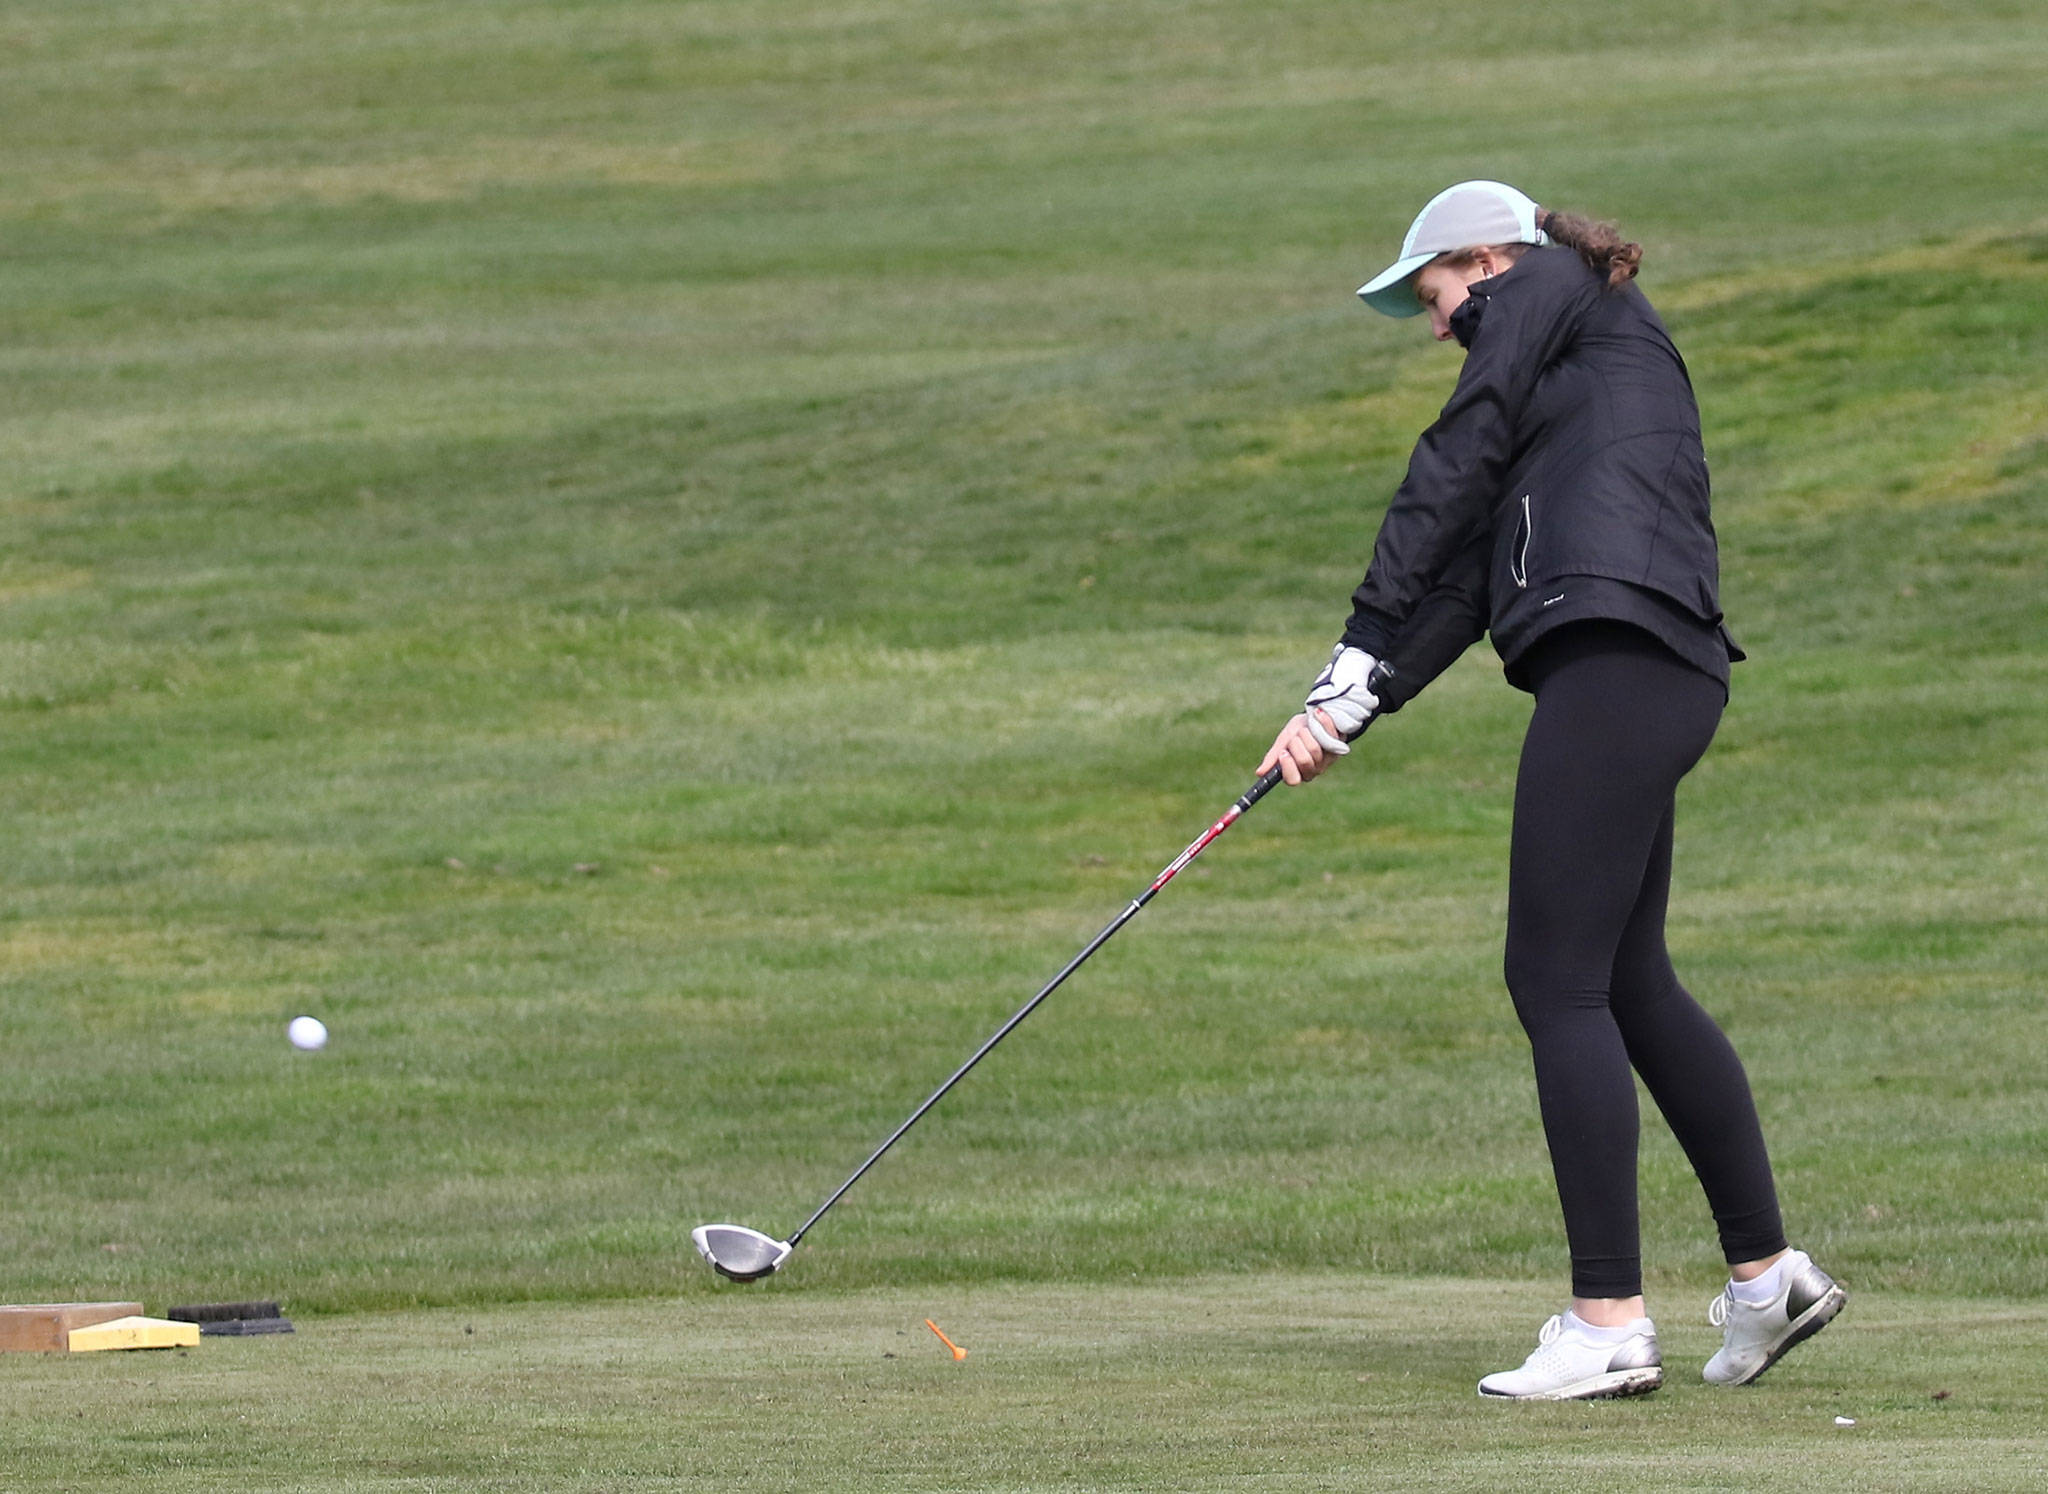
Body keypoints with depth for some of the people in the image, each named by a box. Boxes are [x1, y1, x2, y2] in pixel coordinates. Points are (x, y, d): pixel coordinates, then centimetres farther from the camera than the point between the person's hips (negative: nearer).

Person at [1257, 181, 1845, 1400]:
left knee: (1560, 980, -10)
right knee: (1629, 981, 18)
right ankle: (1768, 1271, 25)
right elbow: (1475, 569, 22)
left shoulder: (1542, 287, 7)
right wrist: (1357, 705, 12)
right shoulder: (1591, 356, 31)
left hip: (1618, 648, -10)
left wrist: (1363, 651, 4)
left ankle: (1611, 1323, -12)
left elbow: (1454, 473, 0)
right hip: (1665, 672, 10)